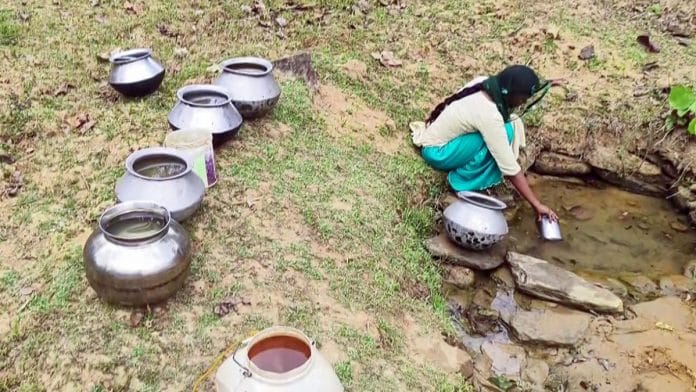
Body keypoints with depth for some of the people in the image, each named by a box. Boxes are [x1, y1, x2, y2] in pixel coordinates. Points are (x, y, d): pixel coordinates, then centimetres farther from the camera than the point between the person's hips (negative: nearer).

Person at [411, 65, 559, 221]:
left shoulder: (484, 83, -8)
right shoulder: (489, 117, -30)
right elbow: (510, 168, -26)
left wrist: (542, 86, 15)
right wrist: (537, 205, -20)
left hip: (441, 137, 9)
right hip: (436, 152, -9)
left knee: (510, 120, -1)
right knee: (506, 132, -22)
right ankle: (463, 182, -9)